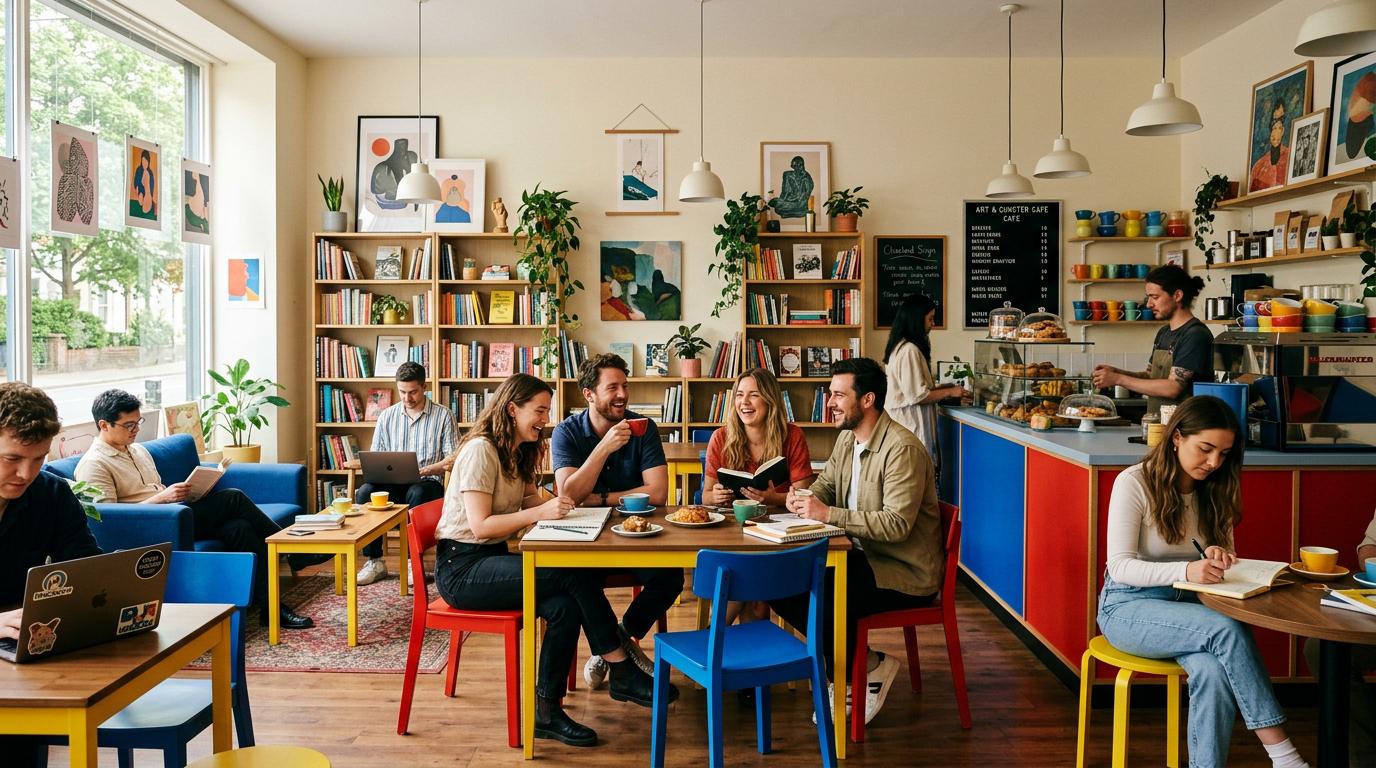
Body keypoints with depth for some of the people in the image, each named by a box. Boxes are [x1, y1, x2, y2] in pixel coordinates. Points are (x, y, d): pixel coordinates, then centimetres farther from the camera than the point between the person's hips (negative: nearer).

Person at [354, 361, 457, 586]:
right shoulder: (387, 416, 12)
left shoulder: (443, 415, 1)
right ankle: (375, 561, -18)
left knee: (417, 494, -38)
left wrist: (428, 470, -22)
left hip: (428, 482, -3)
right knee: (365, 492, -28)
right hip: (393, 482, 3)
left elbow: (452, 459, -3)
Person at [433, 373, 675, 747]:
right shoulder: (480, 450, -15)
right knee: (578, 574, -23)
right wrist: (541, 512, -28)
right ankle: (623, 674, -11)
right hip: (461, 567, -8)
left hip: (493, 557, 9)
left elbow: (527, 501, 8)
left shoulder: (518, 452, 13)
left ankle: (547, 712, -8)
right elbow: (481, 526, -20)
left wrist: (557, 504, -13)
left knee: (564, 607, -19)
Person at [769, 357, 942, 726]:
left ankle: (869, 667, 2)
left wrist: (827, 514, -30)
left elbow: (896, 525, -28)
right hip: (863, 556, 9)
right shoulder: (847, 438, 8)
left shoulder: (902, 449, -21)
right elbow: (825, 485, 15)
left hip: (905, 573, -9)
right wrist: (805, 498, -10)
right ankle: (849, 662, 5)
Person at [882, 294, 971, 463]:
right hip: (911, 421, -10)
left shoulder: (899, 346, 12)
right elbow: (917, 396, -19)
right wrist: (950, 392, -7)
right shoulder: (909, 350, -18)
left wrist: (942, 388, 14)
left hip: (904, 417, 10)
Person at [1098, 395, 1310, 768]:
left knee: (1214, 670, -30)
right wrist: (1185, 570, -34)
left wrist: (1218, 557, -12)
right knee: (1227, 629, -30)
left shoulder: (1214, 490, 6)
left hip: (1187, 604, 5)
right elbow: (1120, 566, -17)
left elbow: (1226, 553, 14)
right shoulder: (1134, 483, -12)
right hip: (1129, 607, -5)